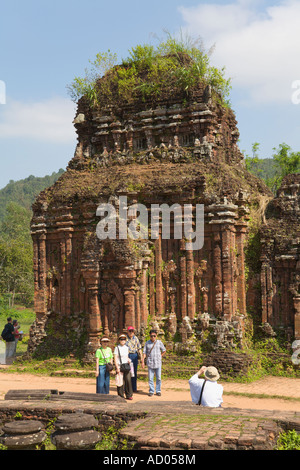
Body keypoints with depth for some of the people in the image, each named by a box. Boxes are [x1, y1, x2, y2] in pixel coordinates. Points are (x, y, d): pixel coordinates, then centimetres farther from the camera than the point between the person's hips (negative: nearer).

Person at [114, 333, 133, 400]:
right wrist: (117, 368, -13)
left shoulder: (126, 348, 12)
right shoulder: (117, 348, -5)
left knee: (128, 380, 0)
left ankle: (128, 395, 10)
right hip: (120, 366, -4)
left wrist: (128, 359, 2)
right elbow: (115, 359, -7)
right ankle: (121, 396, 8)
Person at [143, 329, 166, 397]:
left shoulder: (159, 342, 3)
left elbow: (164, 351, 14)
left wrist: (160, 357, 5)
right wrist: (143, 360, -6)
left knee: (158, 378, 2)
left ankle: (158, 391, 13)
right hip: (150, 363, 0)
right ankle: (151, 391, 12)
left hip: (158, 363, 0)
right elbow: (145, 352, 4)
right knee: (150, 378, 2)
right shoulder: (147, 343, 3)